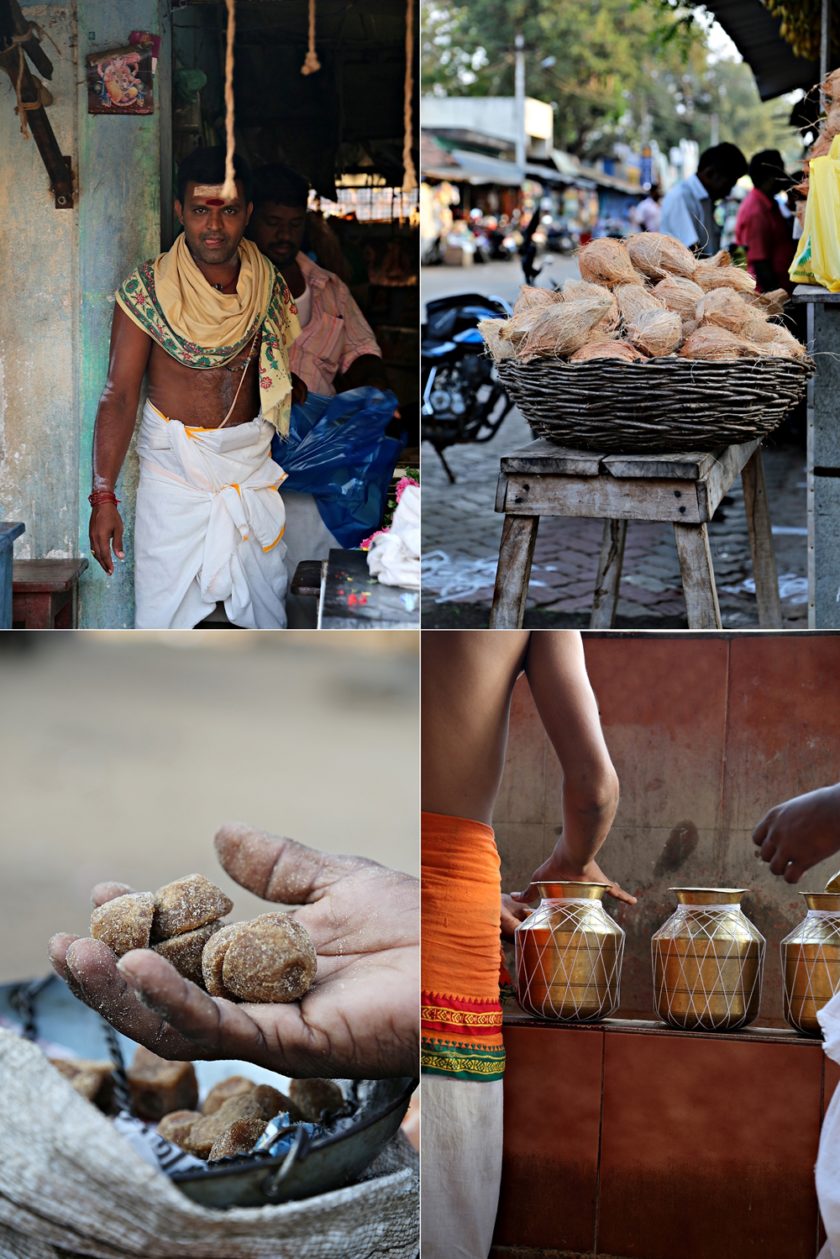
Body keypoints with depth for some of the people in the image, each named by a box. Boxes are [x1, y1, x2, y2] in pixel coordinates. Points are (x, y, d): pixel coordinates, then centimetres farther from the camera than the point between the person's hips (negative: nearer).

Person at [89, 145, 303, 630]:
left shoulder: (271, 288, 1)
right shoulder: (147, 291, -10)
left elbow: (289, 378, 14)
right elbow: (119, 395, -11)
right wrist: (104, 496, -15)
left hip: (253, 460, 3)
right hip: (175, 464, -3)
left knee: (267, 599, 12)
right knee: (163, 608, -2)